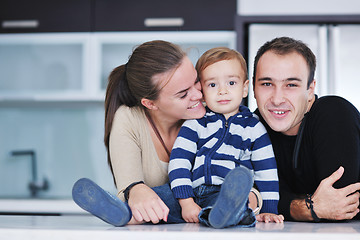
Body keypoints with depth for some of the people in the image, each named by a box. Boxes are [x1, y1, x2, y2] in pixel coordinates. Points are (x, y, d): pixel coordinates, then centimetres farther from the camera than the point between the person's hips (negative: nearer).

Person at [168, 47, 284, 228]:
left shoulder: (253, 127, 16)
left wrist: (269, 210, 7)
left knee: (242, 176, -40)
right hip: (195, 195, 2)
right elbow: (179, 161, 3)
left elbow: (267, 170, 17)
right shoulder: (194, 125, 14)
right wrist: (186, 202, -11)